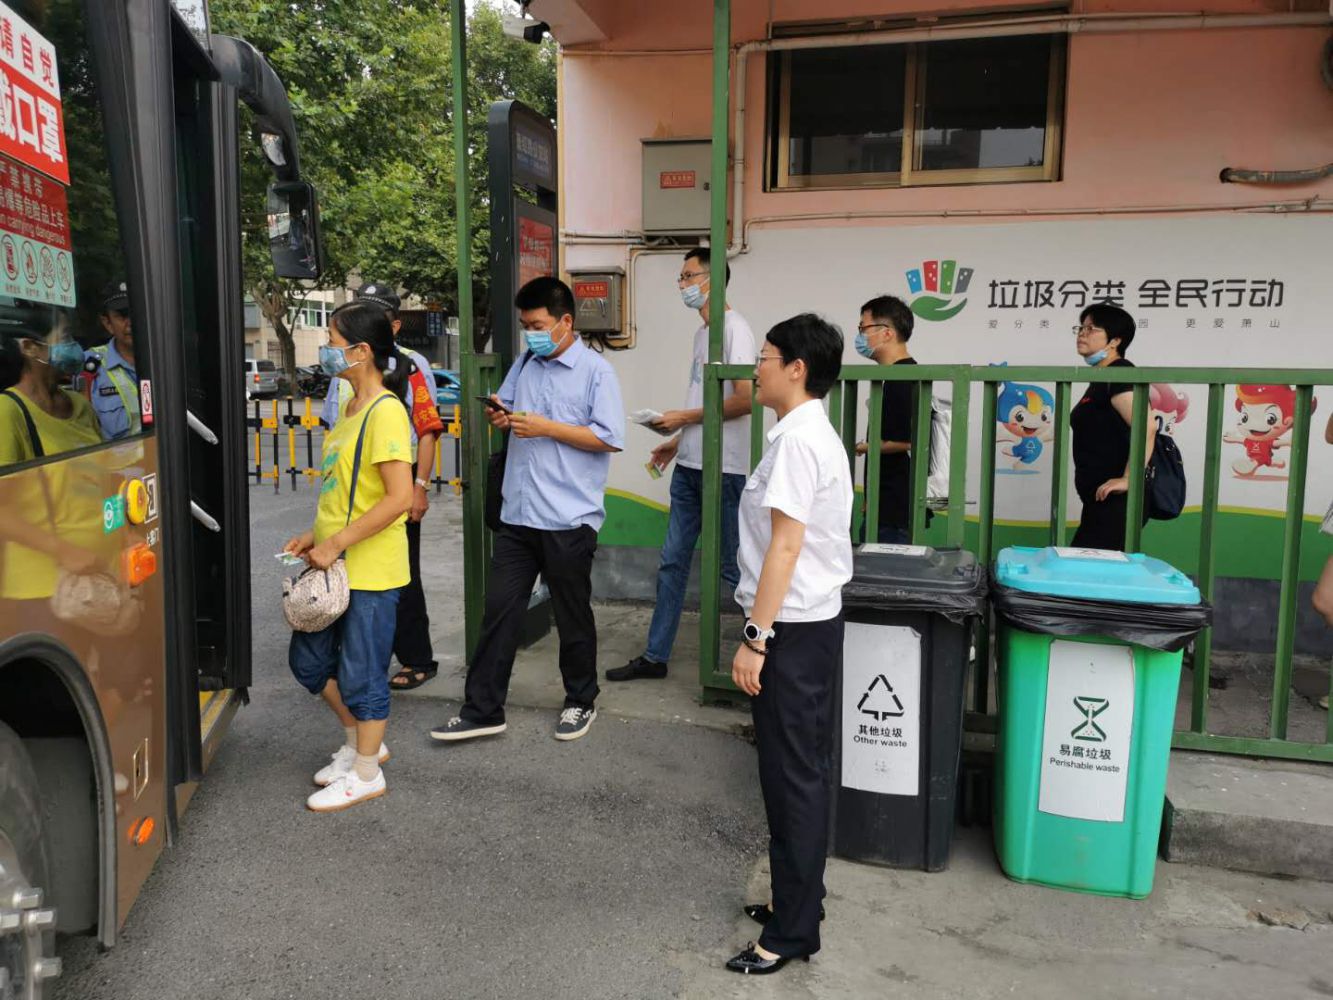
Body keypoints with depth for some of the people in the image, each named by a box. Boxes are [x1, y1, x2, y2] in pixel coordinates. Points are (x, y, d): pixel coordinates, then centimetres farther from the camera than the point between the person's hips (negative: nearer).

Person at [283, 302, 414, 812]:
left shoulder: (385, 412, -18)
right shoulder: (351, 407, 12)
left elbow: (399, 497, -25)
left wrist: (336, 544, -22)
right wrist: (315, 535, 10)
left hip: (370, 569, -10)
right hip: (335, 562, 10)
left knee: (361, 673, 4)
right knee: (309, 659, 19)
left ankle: (365, 773, 22)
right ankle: (360, 740, 38)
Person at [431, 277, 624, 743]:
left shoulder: (595, 370, -7)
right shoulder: (524, 365, 12)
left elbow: (609, 438, -15)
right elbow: (506, 406, 24)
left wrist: (546, 427, -17)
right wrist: (499, 415, 0)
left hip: (569, 518, -6)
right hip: (518, 514, 6)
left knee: (572, 616, 9)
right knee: (499, 610, 6)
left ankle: (581, 701, 29)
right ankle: (481, 710, 14)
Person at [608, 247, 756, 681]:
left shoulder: (734, 328, -12)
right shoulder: (702, 331, 16)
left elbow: (745, 400, -21)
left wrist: (686, 418, -14)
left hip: (722, 469, -9)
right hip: (689, 465, 9)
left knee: (733, 566, 0)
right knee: (672, 562, 11)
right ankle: (655, 655, 20)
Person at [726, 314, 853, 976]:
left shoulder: (797, 440, -18)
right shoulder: (815, 434, 13)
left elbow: (785, 546, -22)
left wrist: (756, 637, -19)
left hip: (793, 630, -10)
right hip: (811, 623, 10)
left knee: (792, 778, 0)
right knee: (800, 773, 18)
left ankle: (792, 932, 12)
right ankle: (798, 901, 31)